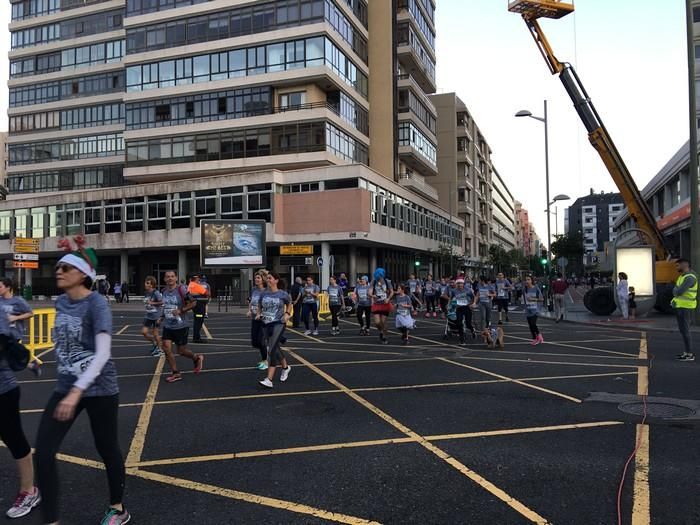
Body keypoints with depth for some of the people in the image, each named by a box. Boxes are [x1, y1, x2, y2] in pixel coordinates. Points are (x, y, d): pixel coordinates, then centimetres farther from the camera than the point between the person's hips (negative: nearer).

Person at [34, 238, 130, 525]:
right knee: (43, 453, -3)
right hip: (64, 387, 6)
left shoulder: (97, 304, -19)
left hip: (99, 390, -6)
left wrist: (76, 392, -36)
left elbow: (103, 353, -27)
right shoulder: (61, 302, 3)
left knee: (107, 449, 10)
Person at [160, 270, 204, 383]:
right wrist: (162, 316, 12)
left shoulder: (181, 289, -15)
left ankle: (197, 358, 36)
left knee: (182, 351, 5)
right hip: (167, 326, 5)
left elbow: (193, 303, -13)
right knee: (166, 348, -4)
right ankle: (175, 373, 9)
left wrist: (181, 311, -20)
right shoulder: (164, 291, 5)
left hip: (180, 326, -5)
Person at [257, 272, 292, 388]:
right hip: (267, 324, 5)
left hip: (279, 323, -5)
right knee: (275, 348, 16)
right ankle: (285, 367, 44)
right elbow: (259, 306, 19)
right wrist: (259, 314, 0)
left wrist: (287, 314, 0)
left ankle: (269, 380, -16)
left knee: (272, 350, -16)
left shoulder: (283, 294, -5)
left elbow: (289, 304, 15)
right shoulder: (263, 294, 3)